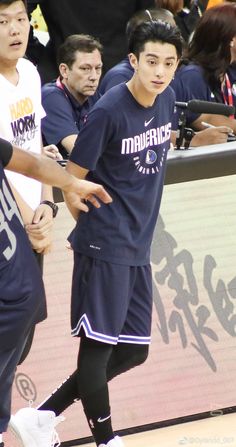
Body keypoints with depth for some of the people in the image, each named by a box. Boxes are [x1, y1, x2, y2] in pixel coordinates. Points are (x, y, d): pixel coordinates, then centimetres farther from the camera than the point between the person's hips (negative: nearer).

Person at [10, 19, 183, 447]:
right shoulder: (108, 111, -17)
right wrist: (95, 229, 2)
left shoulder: (166, 100, 5)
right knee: (98, 346, 0)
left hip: (139, 249, 8)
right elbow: (72, 179, -11)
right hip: (105, 249, -8)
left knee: (132, 352, 10)